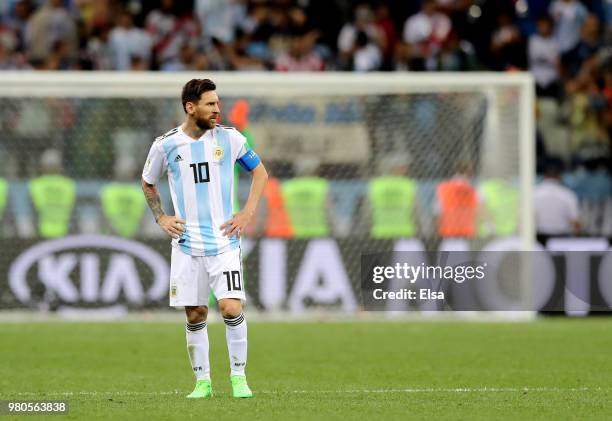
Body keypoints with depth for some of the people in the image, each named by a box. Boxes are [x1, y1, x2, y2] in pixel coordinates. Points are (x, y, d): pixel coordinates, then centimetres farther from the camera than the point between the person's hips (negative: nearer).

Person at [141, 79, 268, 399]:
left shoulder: (229, 138, -1)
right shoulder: (165, 145, 0)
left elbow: (259, 171, 11)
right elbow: (148, 183, 17)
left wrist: (247, 213, 1)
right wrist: (161, 218, 4)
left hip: (225, 242, -1)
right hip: (187, 244, 1)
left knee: (231, 307, -14)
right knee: (194, 315, 3)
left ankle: (239, 376, 0)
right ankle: (202, 381, 16)